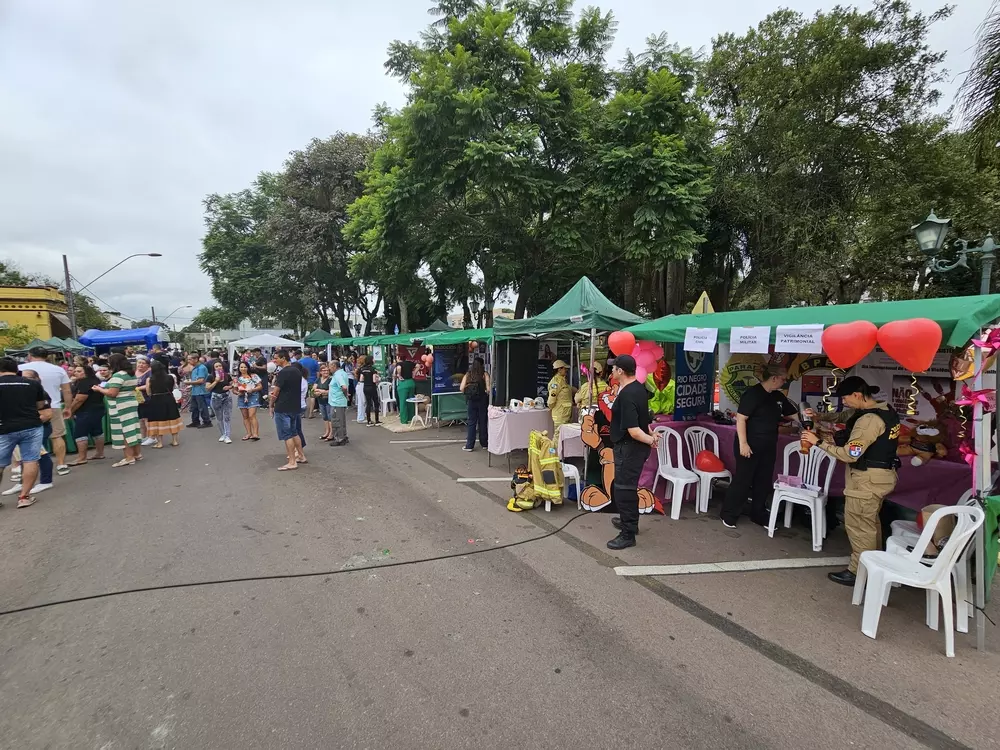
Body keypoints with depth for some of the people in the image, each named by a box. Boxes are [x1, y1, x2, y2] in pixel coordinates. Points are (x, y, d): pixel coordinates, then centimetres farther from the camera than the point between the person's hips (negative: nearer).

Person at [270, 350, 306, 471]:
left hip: (282, 408, -8)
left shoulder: (283, 372, -17)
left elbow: (275, 392, -14)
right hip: (295, 406, 8)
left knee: (287, 435, -2)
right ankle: (301, 456, 23)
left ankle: (292, 462, 2)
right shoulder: (297, 371, 8)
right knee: (294, 433, 18)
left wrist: (271, 406, 0)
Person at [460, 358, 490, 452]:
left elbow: (461, 388, -4)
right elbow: (488, 389, -14)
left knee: (471, 422, 7)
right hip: (482, 400, -2)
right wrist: (486, 393, 7)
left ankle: (469, 445, 7)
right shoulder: (485, 374, -5)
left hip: (471, 400, 2)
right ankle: (484, 443, 21)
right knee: (482, 421, 10)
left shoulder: (467, 374, 2)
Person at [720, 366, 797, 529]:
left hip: (768, 447, 8)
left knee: (764, 482, 14)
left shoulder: (778, 396, 8)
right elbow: (740, 419, -19)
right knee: (742, 480, -1)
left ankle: (759, 515, 28)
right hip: (750, 446, -8)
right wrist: (743, 443, -23)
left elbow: (794, 414, 16)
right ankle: (729, 515, 11)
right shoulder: (753, 393, -16)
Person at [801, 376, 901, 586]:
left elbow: (849, 455, -26)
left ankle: (858, 573, 11)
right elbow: (844, 416, 19)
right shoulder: (883, 409, 6)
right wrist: (819, 417, 5)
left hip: (867, 479, -11)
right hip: (880, 475, 11)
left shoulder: (869, 420, -27)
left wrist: (818, 442, -19)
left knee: (858, 526, 1)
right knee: (870, 523, 24)